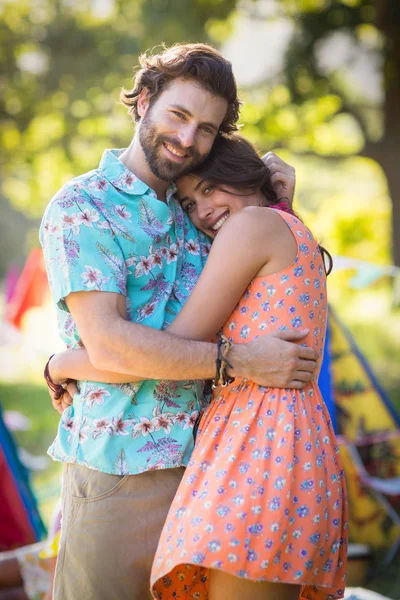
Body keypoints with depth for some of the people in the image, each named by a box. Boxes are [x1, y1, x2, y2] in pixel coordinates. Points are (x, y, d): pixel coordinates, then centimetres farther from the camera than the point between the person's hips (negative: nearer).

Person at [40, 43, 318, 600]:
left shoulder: (192, 214, 16)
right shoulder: (81, 207, -5)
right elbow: (108, 343, -16)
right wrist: (242, 361, -18)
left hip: (202, 464, 6)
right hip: (120, 469, -6)